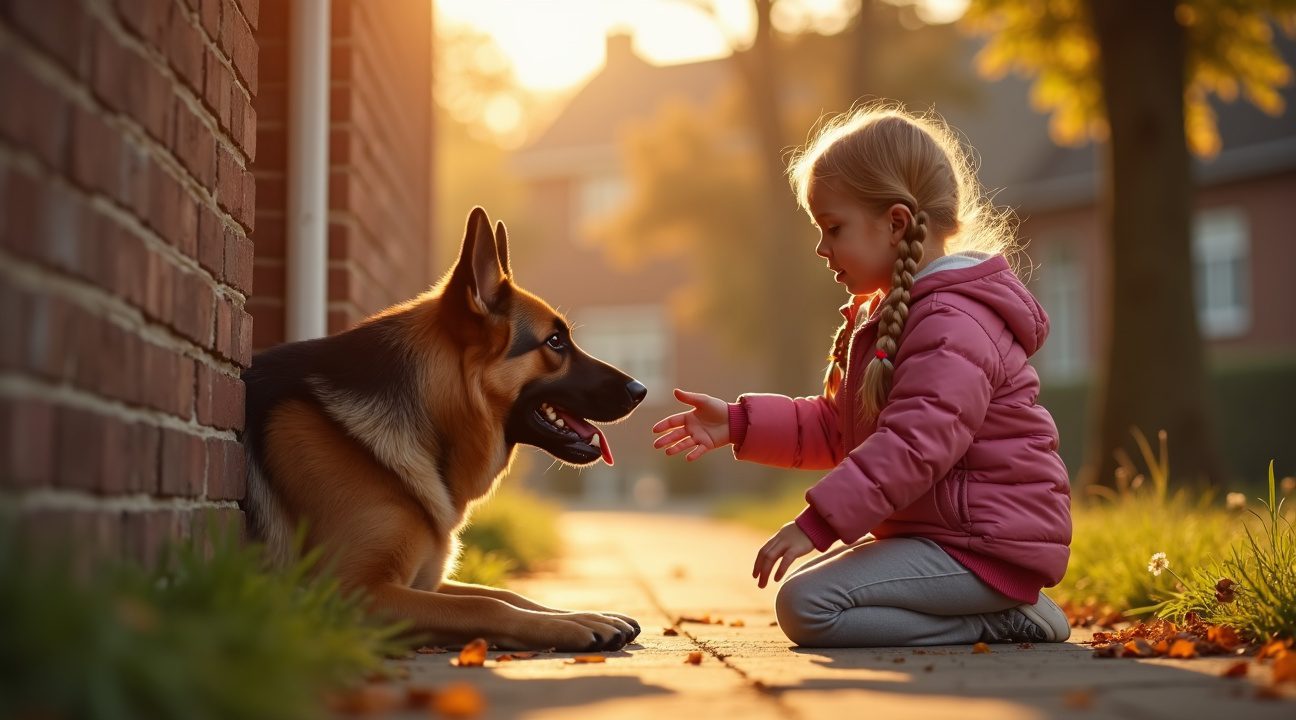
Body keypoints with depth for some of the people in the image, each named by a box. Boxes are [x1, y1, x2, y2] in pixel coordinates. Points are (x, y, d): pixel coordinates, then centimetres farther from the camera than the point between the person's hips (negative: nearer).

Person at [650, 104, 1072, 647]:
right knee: (805, 581, 21)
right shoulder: (880, 316, 15)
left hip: (987, 542, -11)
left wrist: (818, 522, -30)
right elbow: (835, 428, 18)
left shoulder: (952, 326, -19)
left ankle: (1003, 620, -11)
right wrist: (741, 424, 6)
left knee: (807, 606, -20)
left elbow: (916, 445, -28)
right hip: (936, 532, 11)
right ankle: (998, 603, 10)